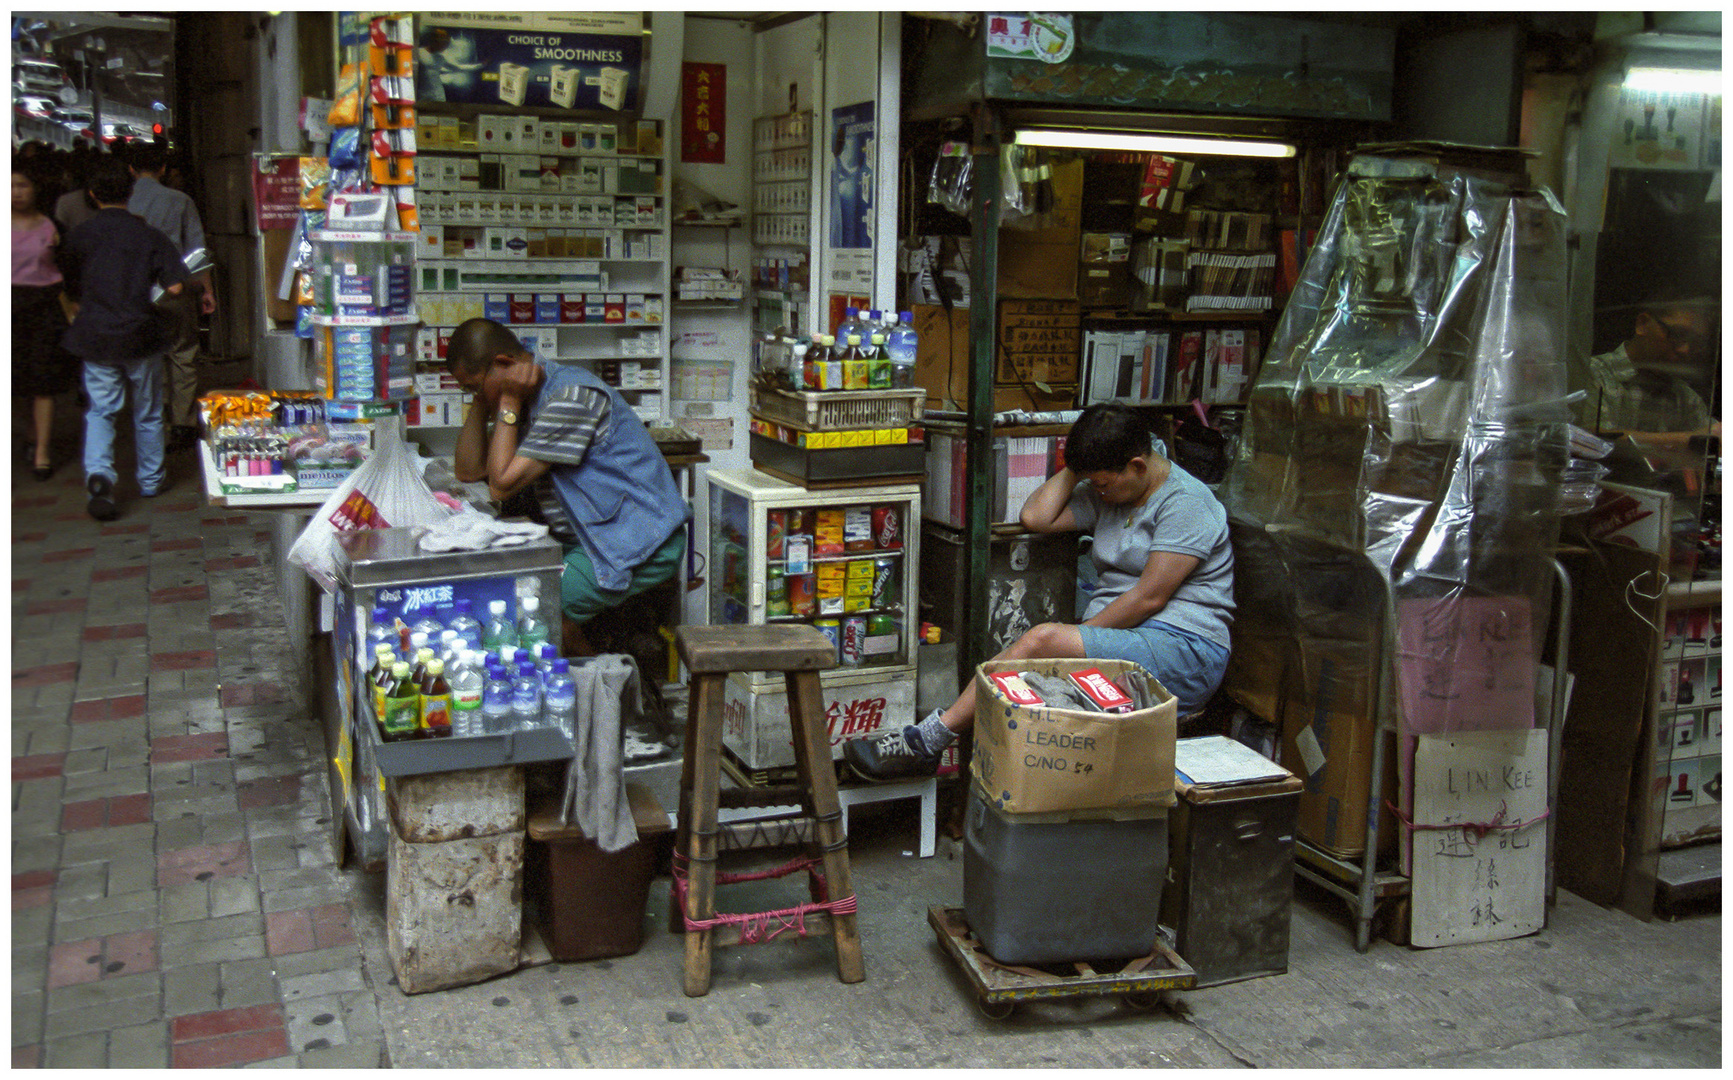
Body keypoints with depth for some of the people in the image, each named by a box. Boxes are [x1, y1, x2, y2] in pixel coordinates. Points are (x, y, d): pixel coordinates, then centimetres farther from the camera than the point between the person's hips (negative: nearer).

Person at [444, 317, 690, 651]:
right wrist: (481, 401, 6)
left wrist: (507, 403, -12)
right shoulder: (530, 399, 13)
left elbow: (501, 485, -18)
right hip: (595, 541, 10)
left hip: (640, 548, -10)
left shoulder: (571, 396, -19)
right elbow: (468, 471, 14)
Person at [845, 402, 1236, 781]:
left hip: (1187, 652, -8)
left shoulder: (1185, 501, -9)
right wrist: (1075, 467, 6)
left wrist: (1076, 634, -12)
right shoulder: (1107, 492, 17)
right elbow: (1035, 517, 8)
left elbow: (1150, 597, -15)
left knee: (1043, 640, -28)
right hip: (1122, 639, 8)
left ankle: (925, 743, -26)